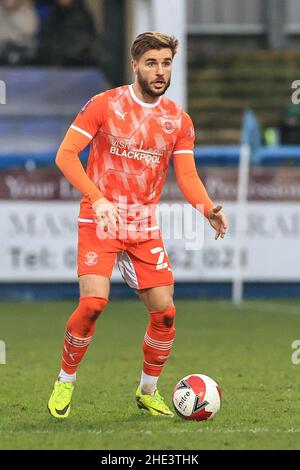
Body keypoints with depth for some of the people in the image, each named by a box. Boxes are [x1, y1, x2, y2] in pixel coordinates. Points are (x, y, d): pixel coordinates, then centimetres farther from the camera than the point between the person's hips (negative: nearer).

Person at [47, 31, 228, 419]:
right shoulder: (104, 105, -6)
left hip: (145, 226, 4)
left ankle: (148, 391, 20)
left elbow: (187, 176, 1)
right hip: (100, 221, -4)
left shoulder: (179, 120, 5)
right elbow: (65, 155, -10)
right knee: (93, 302, -20)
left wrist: (209, 210, -19)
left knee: (164, 312, -1)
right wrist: (97, 198, -24)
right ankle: (65, 383, 0)